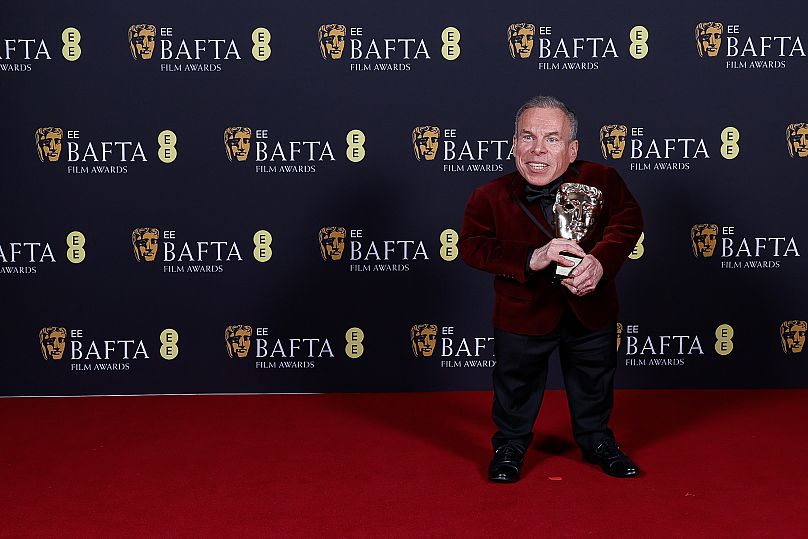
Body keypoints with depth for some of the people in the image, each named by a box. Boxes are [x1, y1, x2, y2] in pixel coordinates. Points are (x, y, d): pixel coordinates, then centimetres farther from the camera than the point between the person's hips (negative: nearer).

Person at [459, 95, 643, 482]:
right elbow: (473, 246, -20)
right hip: (523, 314, -1)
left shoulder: (603, 181, -15)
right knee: (517, 382, 18)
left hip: (591, 309, 2)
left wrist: (600, 261, -30)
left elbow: (627, 222, -11)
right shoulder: (490, 197, -18)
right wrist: (531, 258, -34)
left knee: (594, 380, 22)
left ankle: (596, 440, 46)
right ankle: (510, 443, 42)